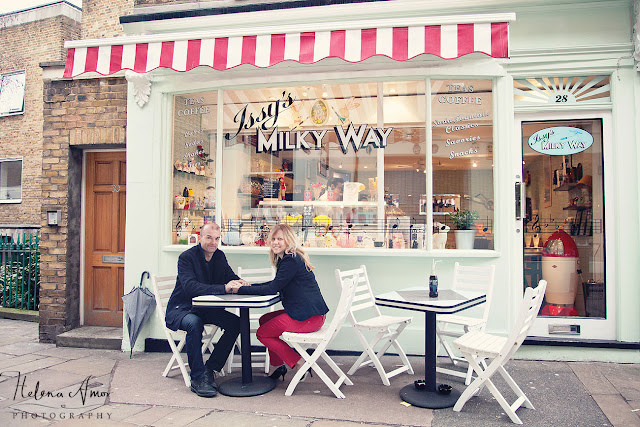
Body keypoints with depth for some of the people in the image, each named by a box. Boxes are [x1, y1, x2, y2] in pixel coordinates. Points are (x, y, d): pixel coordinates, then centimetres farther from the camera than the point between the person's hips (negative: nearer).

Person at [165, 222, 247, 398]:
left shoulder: (219, 256, 5)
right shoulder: (187, 257, -16)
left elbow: (231, 277, 4)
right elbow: (190, 287, -31)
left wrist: (239, 283, -23)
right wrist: (223, 288, -41)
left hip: (206, 308, 6)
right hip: (181, 309, -6)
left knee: (235, 322, -15)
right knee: (194, 323, -37)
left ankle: (210, 369, -7)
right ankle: (197, 378, -25)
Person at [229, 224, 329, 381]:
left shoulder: (291, 261, -17)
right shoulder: (287, 258, 14)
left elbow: (272, 289, -17)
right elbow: (276, 284, 22)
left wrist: (242, 290, -9)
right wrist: (249, 285, 12)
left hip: (308, 317, -10)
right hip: (307, 313, 10)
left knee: (262, 333, 2)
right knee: (265, 320, 22)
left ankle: (299, 363, 1)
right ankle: (278, 366, 24)